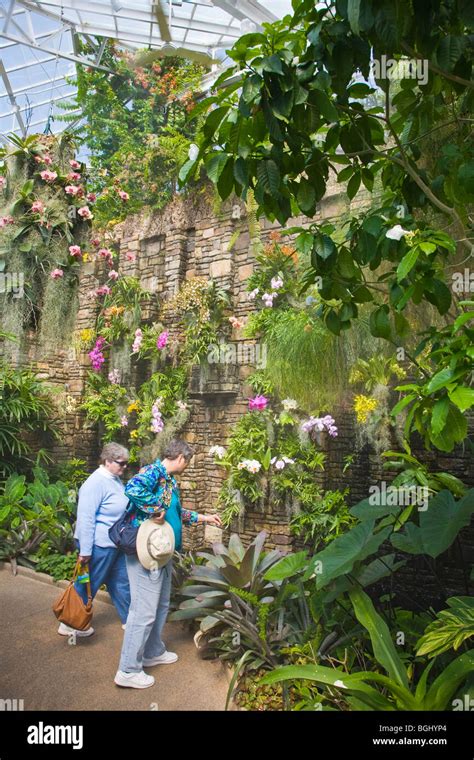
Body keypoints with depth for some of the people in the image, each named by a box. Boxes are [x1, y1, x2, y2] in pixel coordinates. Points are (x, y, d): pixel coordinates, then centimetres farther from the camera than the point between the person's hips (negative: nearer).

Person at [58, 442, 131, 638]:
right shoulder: (96, 483, -22)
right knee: (87, 586, 7)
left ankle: (128, 620, 29)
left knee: (121, 583, 16)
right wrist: (85, 551, -23)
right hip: (100, 546, -9)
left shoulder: (115, 480, 7)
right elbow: (85, 518, -24)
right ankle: (70, 624, 24)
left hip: (116, 544, 9)